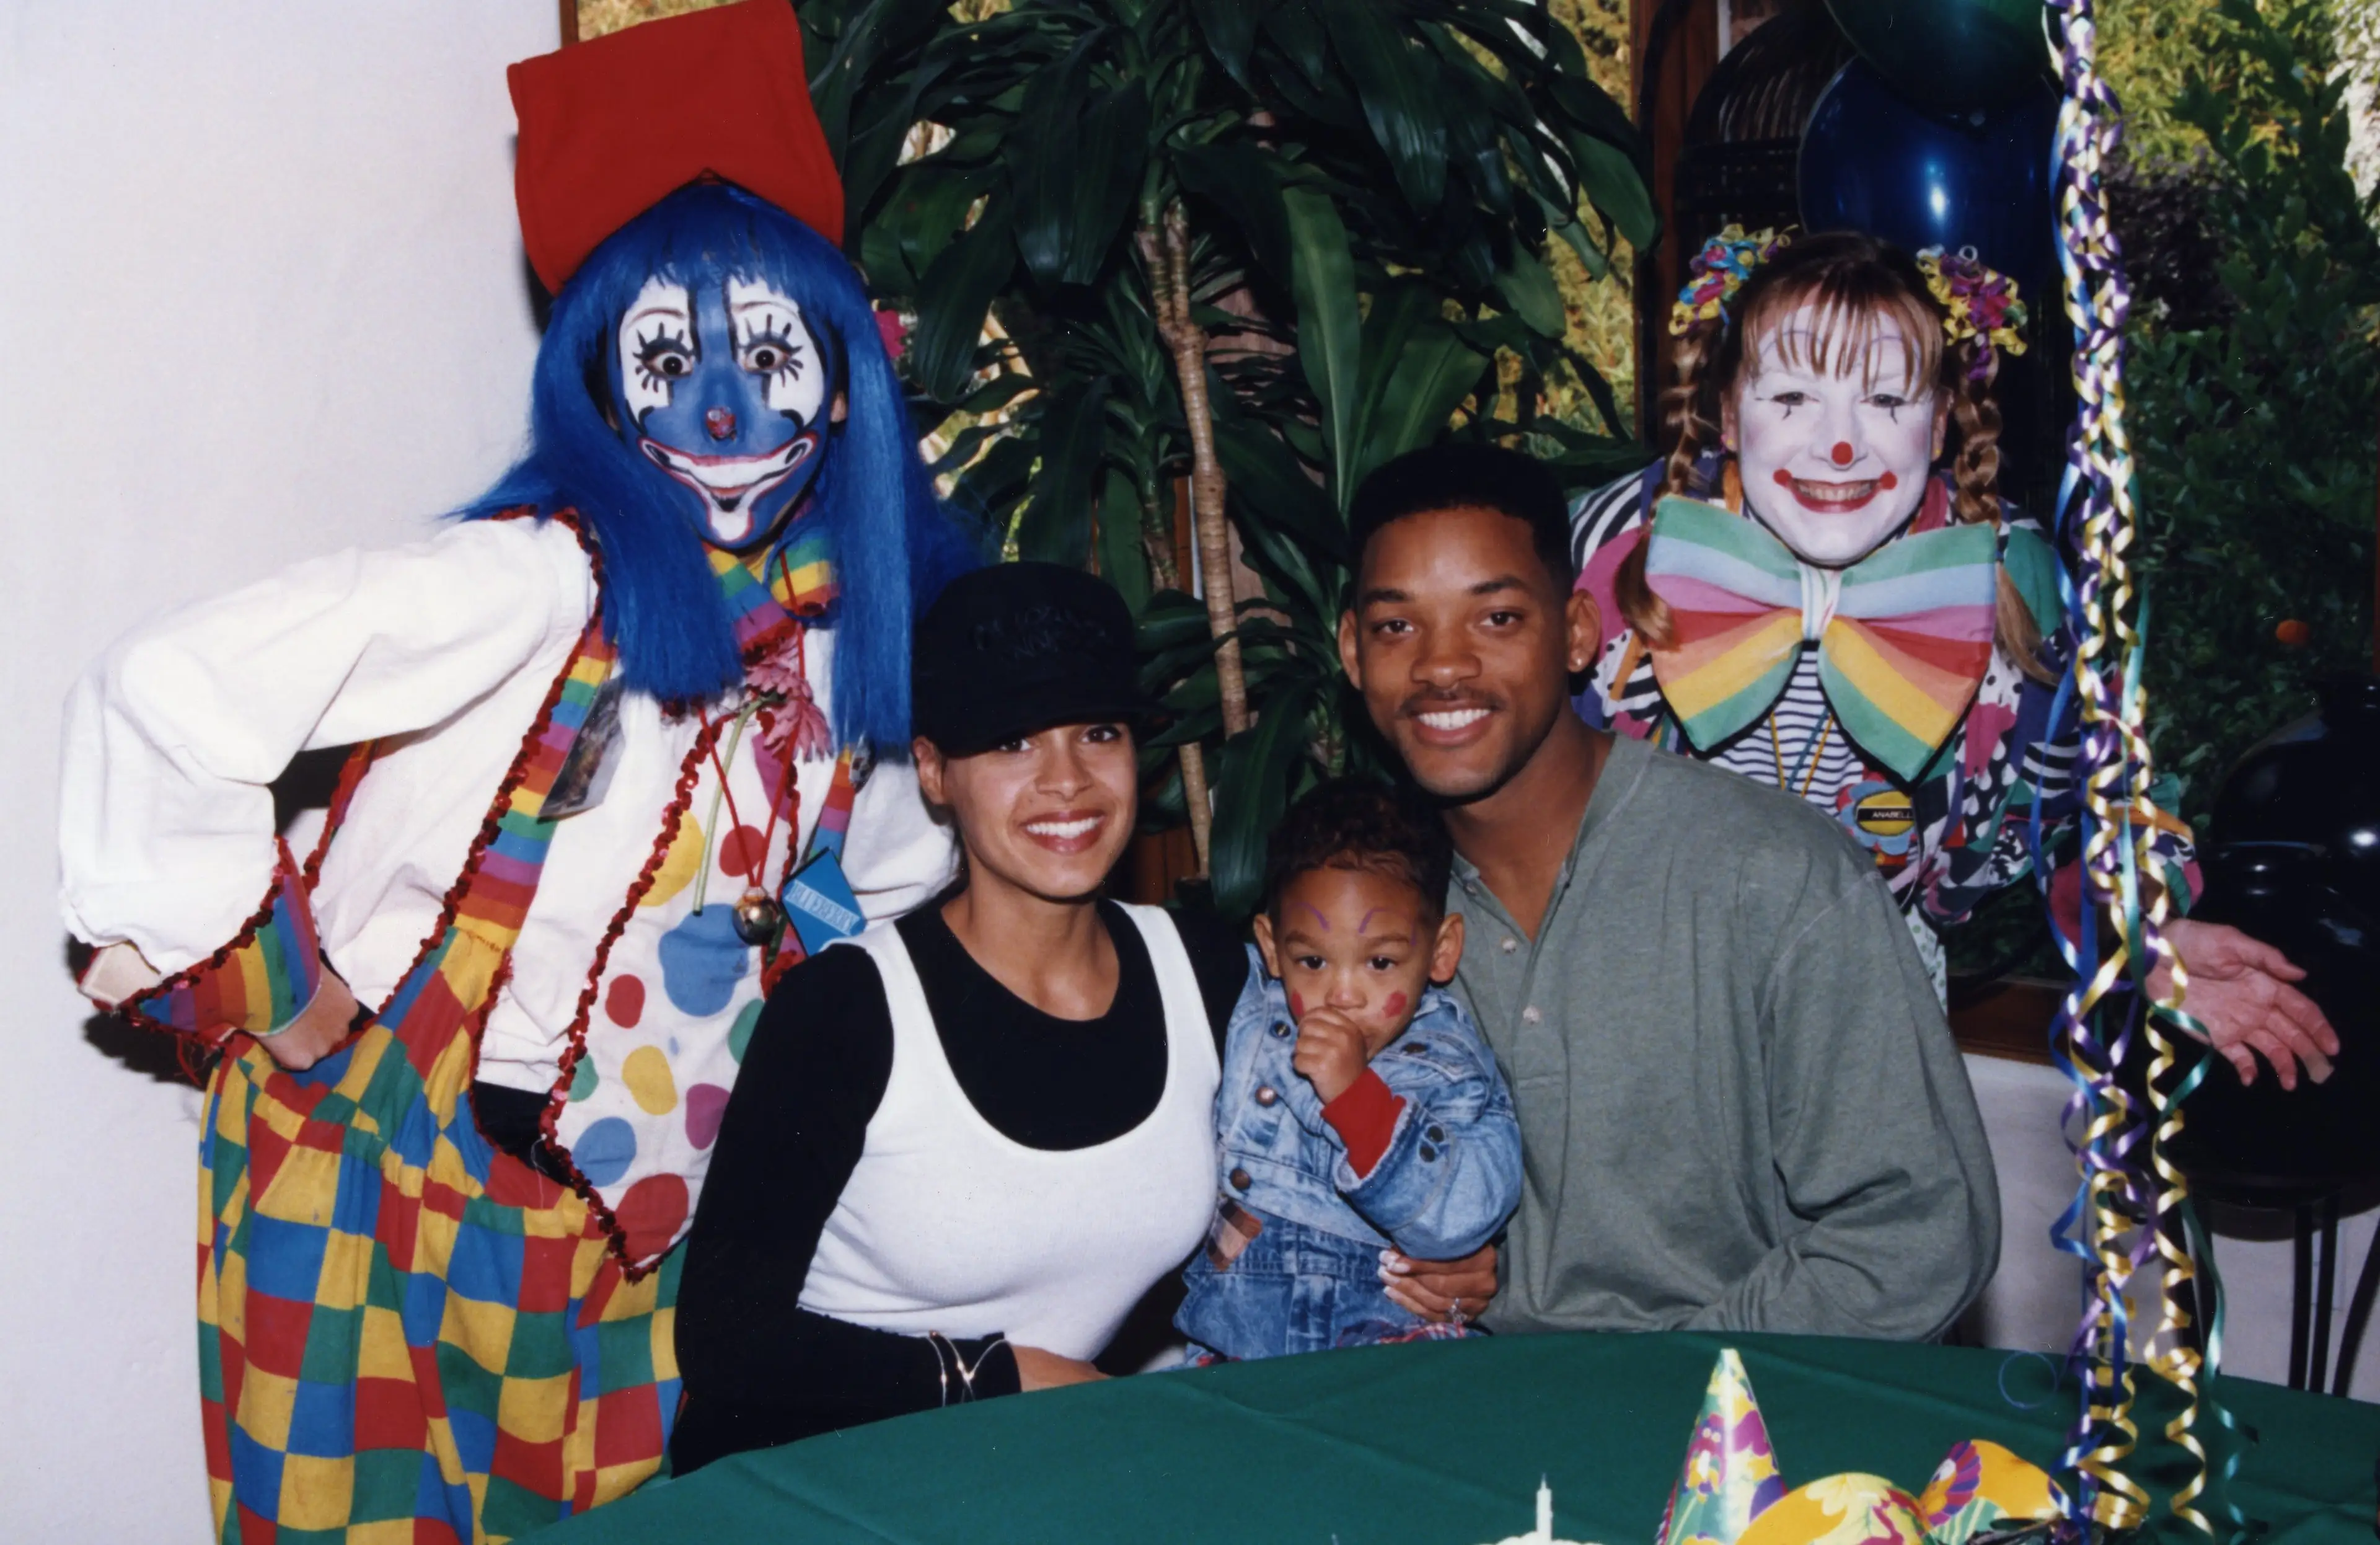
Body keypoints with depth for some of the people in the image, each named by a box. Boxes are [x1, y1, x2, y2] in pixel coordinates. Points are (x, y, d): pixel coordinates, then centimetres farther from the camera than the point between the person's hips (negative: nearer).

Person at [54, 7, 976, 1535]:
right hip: (400, 1181, -6)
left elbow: (883, 865, 22)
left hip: (637, 1215, 6)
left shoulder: (842, 624, 2)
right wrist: (272, 989, -17)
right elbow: (163, 695, -26)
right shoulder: (546, 581, -20)